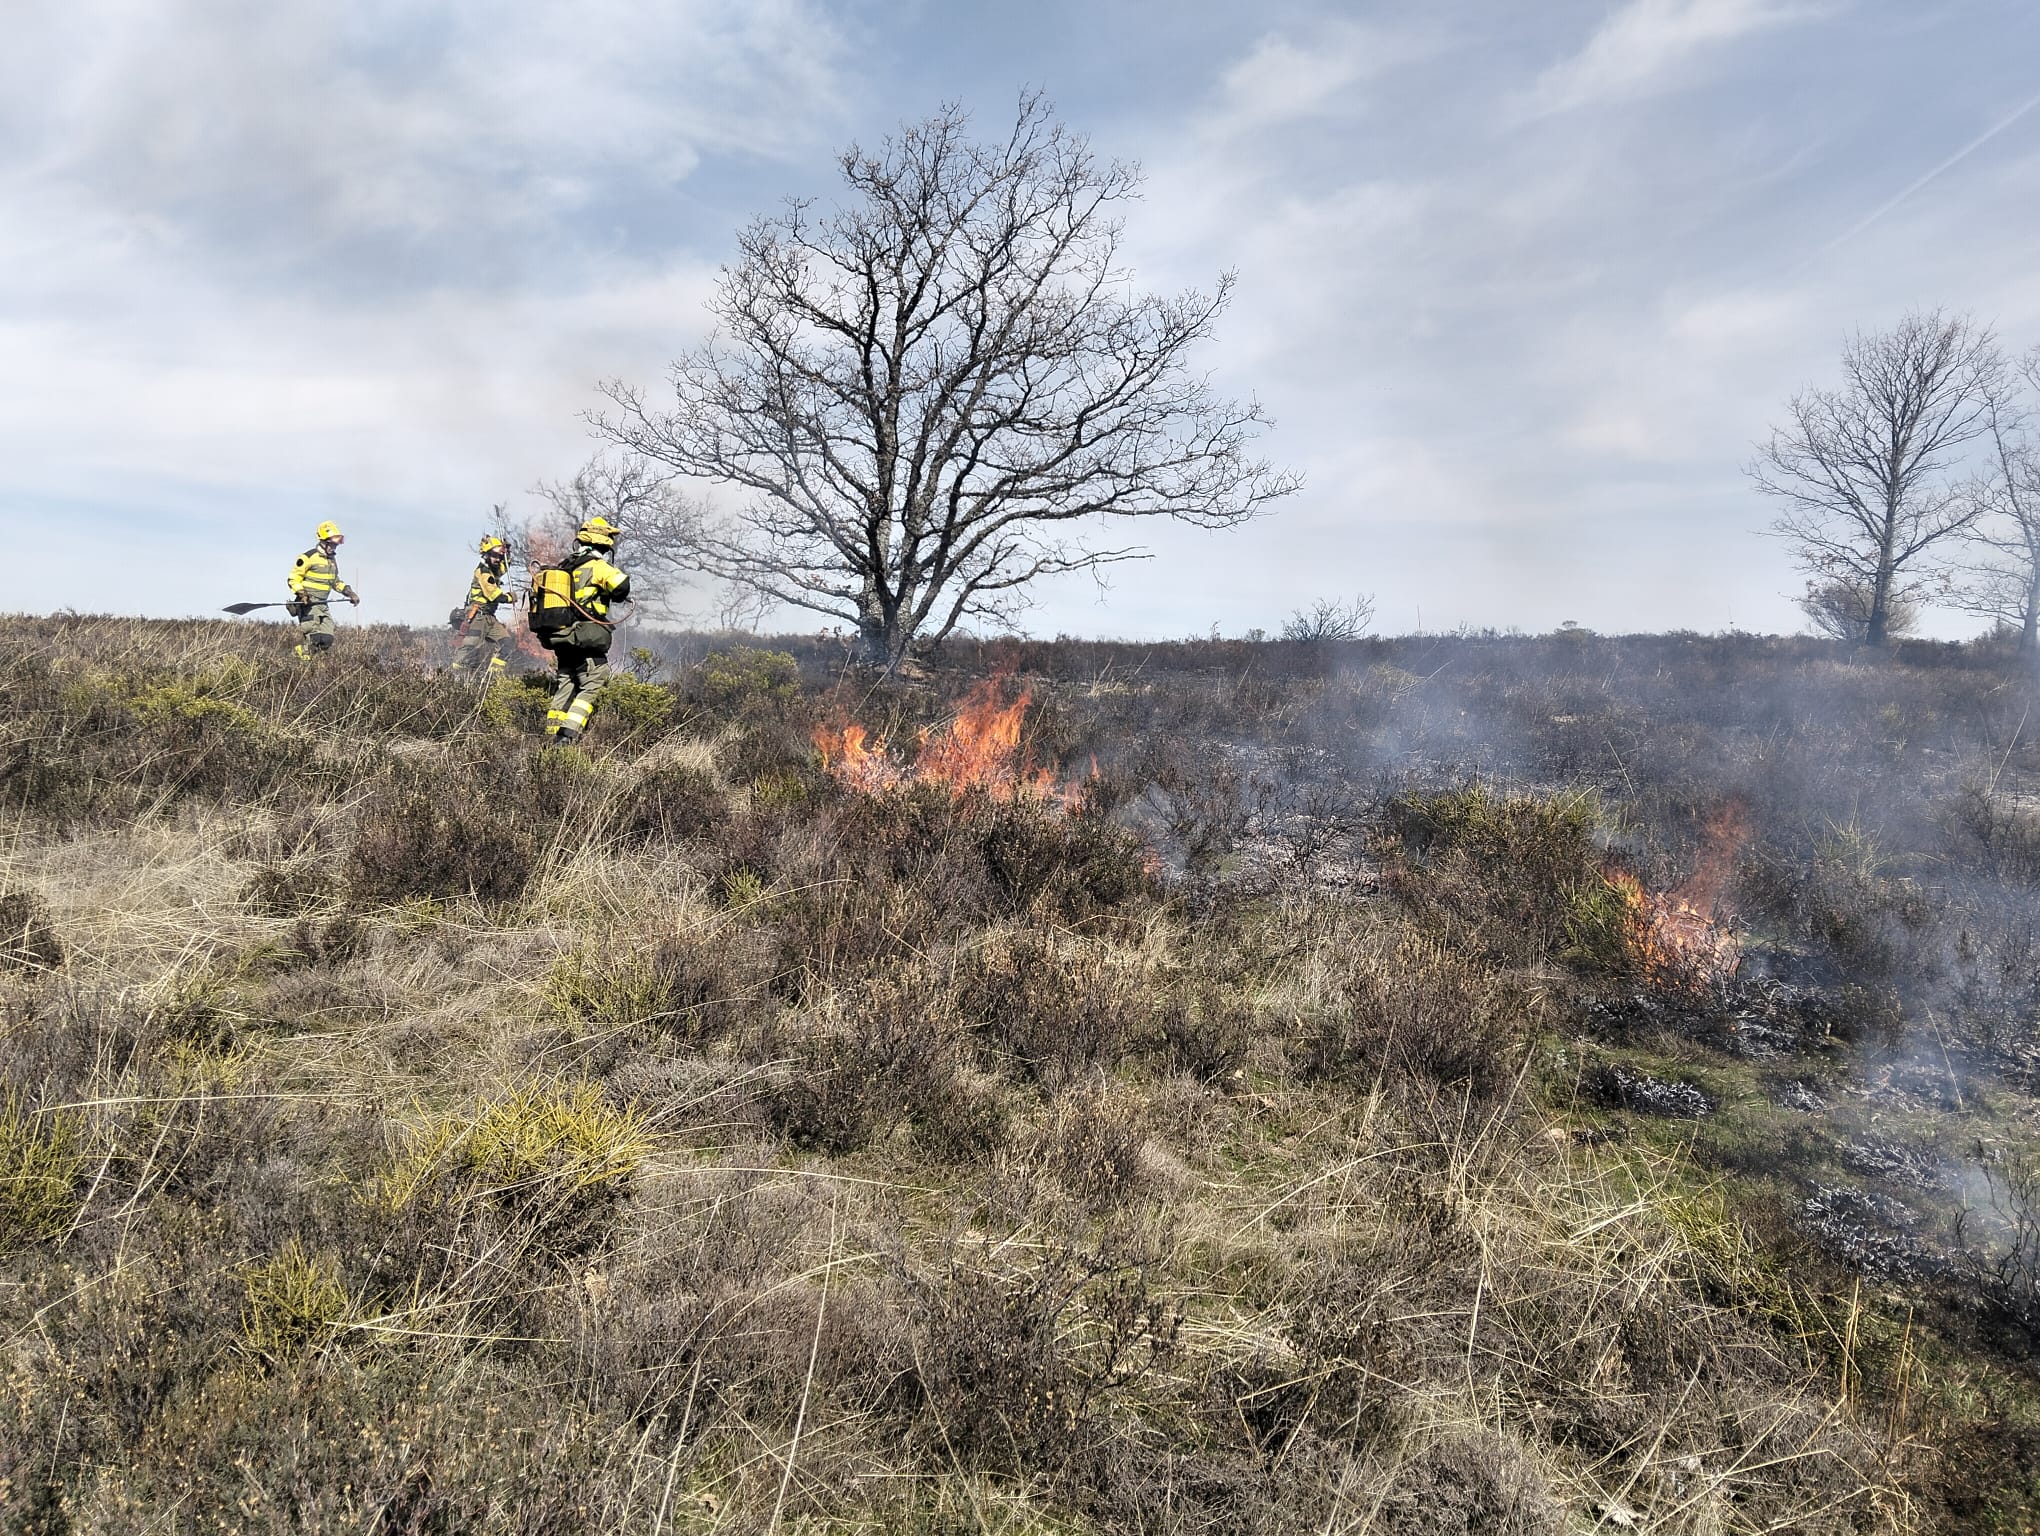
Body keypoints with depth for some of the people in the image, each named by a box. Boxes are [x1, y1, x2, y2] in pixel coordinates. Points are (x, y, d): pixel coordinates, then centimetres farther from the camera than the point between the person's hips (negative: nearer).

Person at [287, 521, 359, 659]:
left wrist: (349, 592, 17)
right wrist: (301, 593, -22)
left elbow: (335, 582, 29)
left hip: (323, 604, 8)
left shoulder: (332, 560, 16)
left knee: (327, 639, 0)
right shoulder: (308, 557, -9)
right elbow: (293, 579, -8)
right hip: (308, 603, -8)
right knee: (310, 638, -16)